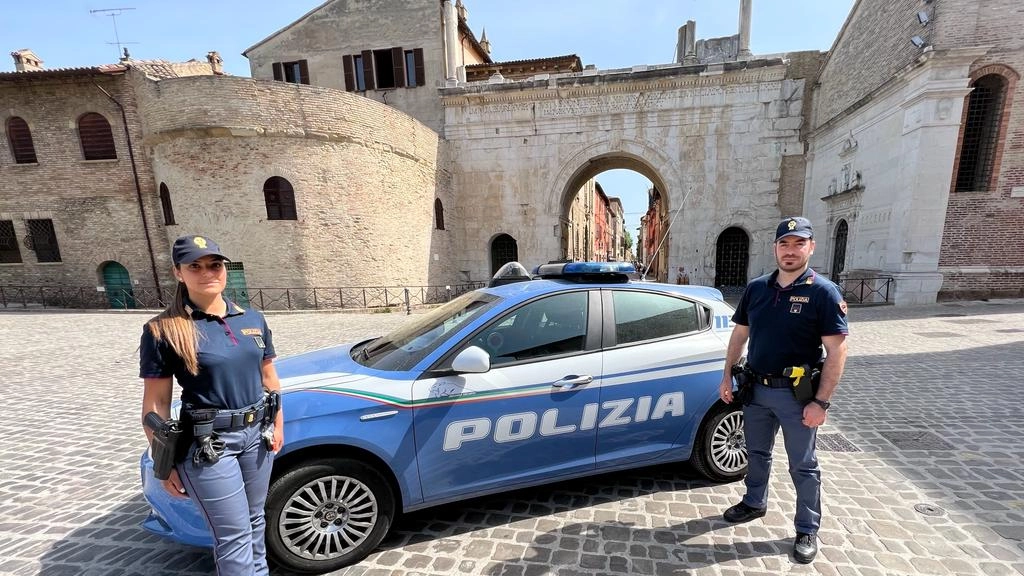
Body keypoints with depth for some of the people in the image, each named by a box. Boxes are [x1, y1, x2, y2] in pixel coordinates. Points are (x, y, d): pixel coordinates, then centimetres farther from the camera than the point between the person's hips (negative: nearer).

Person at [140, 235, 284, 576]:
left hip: (257, 433, 5)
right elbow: (155, 404, -7)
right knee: (234, 534, 4)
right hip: (207, 444, -4)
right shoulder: (164, 330, -10)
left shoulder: (252, 319, 4)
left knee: (255, 521, 21)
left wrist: (277, 425, 11)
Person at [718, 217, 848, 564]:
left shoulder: (823, 292, -11)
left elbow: (837, 351, -14)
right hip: (756, 388, 5)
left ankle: (808, 530, 31)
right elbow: (739, 335, 8)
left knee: (803, 466, 12)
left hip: (796, 394, -4)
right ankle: (754, 502, 43)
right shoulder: (756, 288, 2)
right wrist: (727, 377, 6)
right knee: (757, 453, 21)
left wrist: (821, 402, -18)